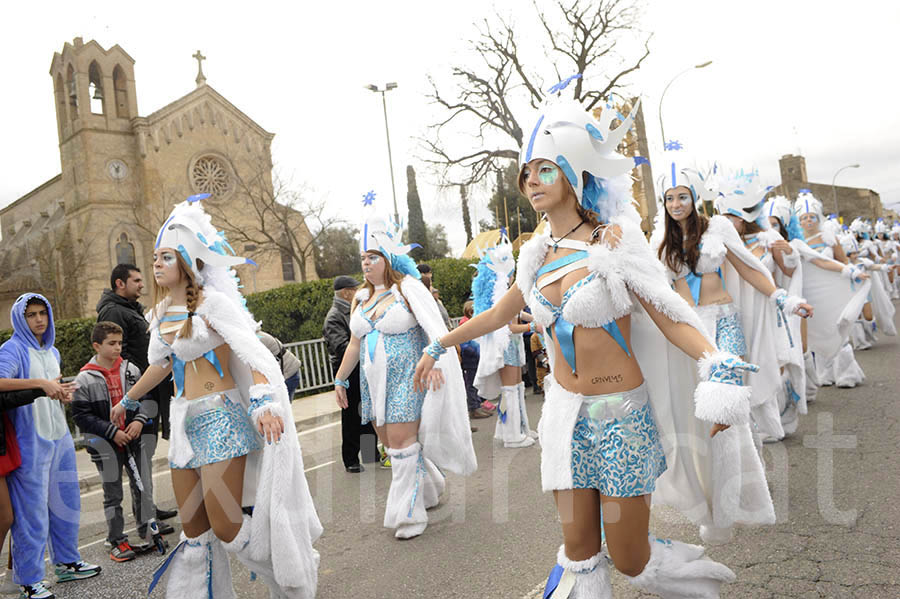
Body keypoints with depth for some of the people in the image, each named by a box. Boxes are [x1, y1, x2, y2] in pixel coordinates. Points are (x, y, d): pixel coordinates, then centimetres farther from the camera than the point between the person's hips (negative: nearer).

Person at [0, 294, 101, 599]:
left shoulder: (52, 352, 15)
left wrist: (64, 394, 5)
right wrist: (39, 383, -34)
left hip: (60, 437, 7)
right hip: (30, 440, -7)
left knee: (66, 501, 14)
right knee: (32, 509, -2)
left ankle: (67, 562, 29)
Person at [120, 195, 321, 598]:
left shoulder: (212, 301, -11)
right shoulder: (161, 311, 11)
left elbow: (254, 353, -21)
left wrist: (263, 401, -37)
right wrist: (127, 400, 40)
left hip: (221, 420, -7)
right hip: (184, 424, 7)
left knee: (225, 527, -6)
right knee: (193, 529, 11)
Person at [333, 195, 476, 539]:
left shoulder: (408, 289, -7)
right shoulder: (361, 298, 12)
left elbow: (437, 330, -15)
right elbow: (354, 344, 18)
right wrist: (340, 380, 19)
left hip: (405, 378, -7)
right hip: (373, 381, 7)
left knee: (402, 443, -9)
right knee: (389, 442, 10)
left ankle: (409, 514, 6)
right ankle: (429, 488, 33)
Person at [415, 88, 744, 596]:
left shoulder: (615, 241, -10)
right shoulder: (538, 254, 5)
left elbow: (669, 315, -11)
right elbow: (500, 313, 19)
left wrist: (718, 367, -28)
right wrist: (439, 345, 27)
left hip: (620, 414, -4)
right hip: (566, 414, 4)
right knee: (579, 554, 8)